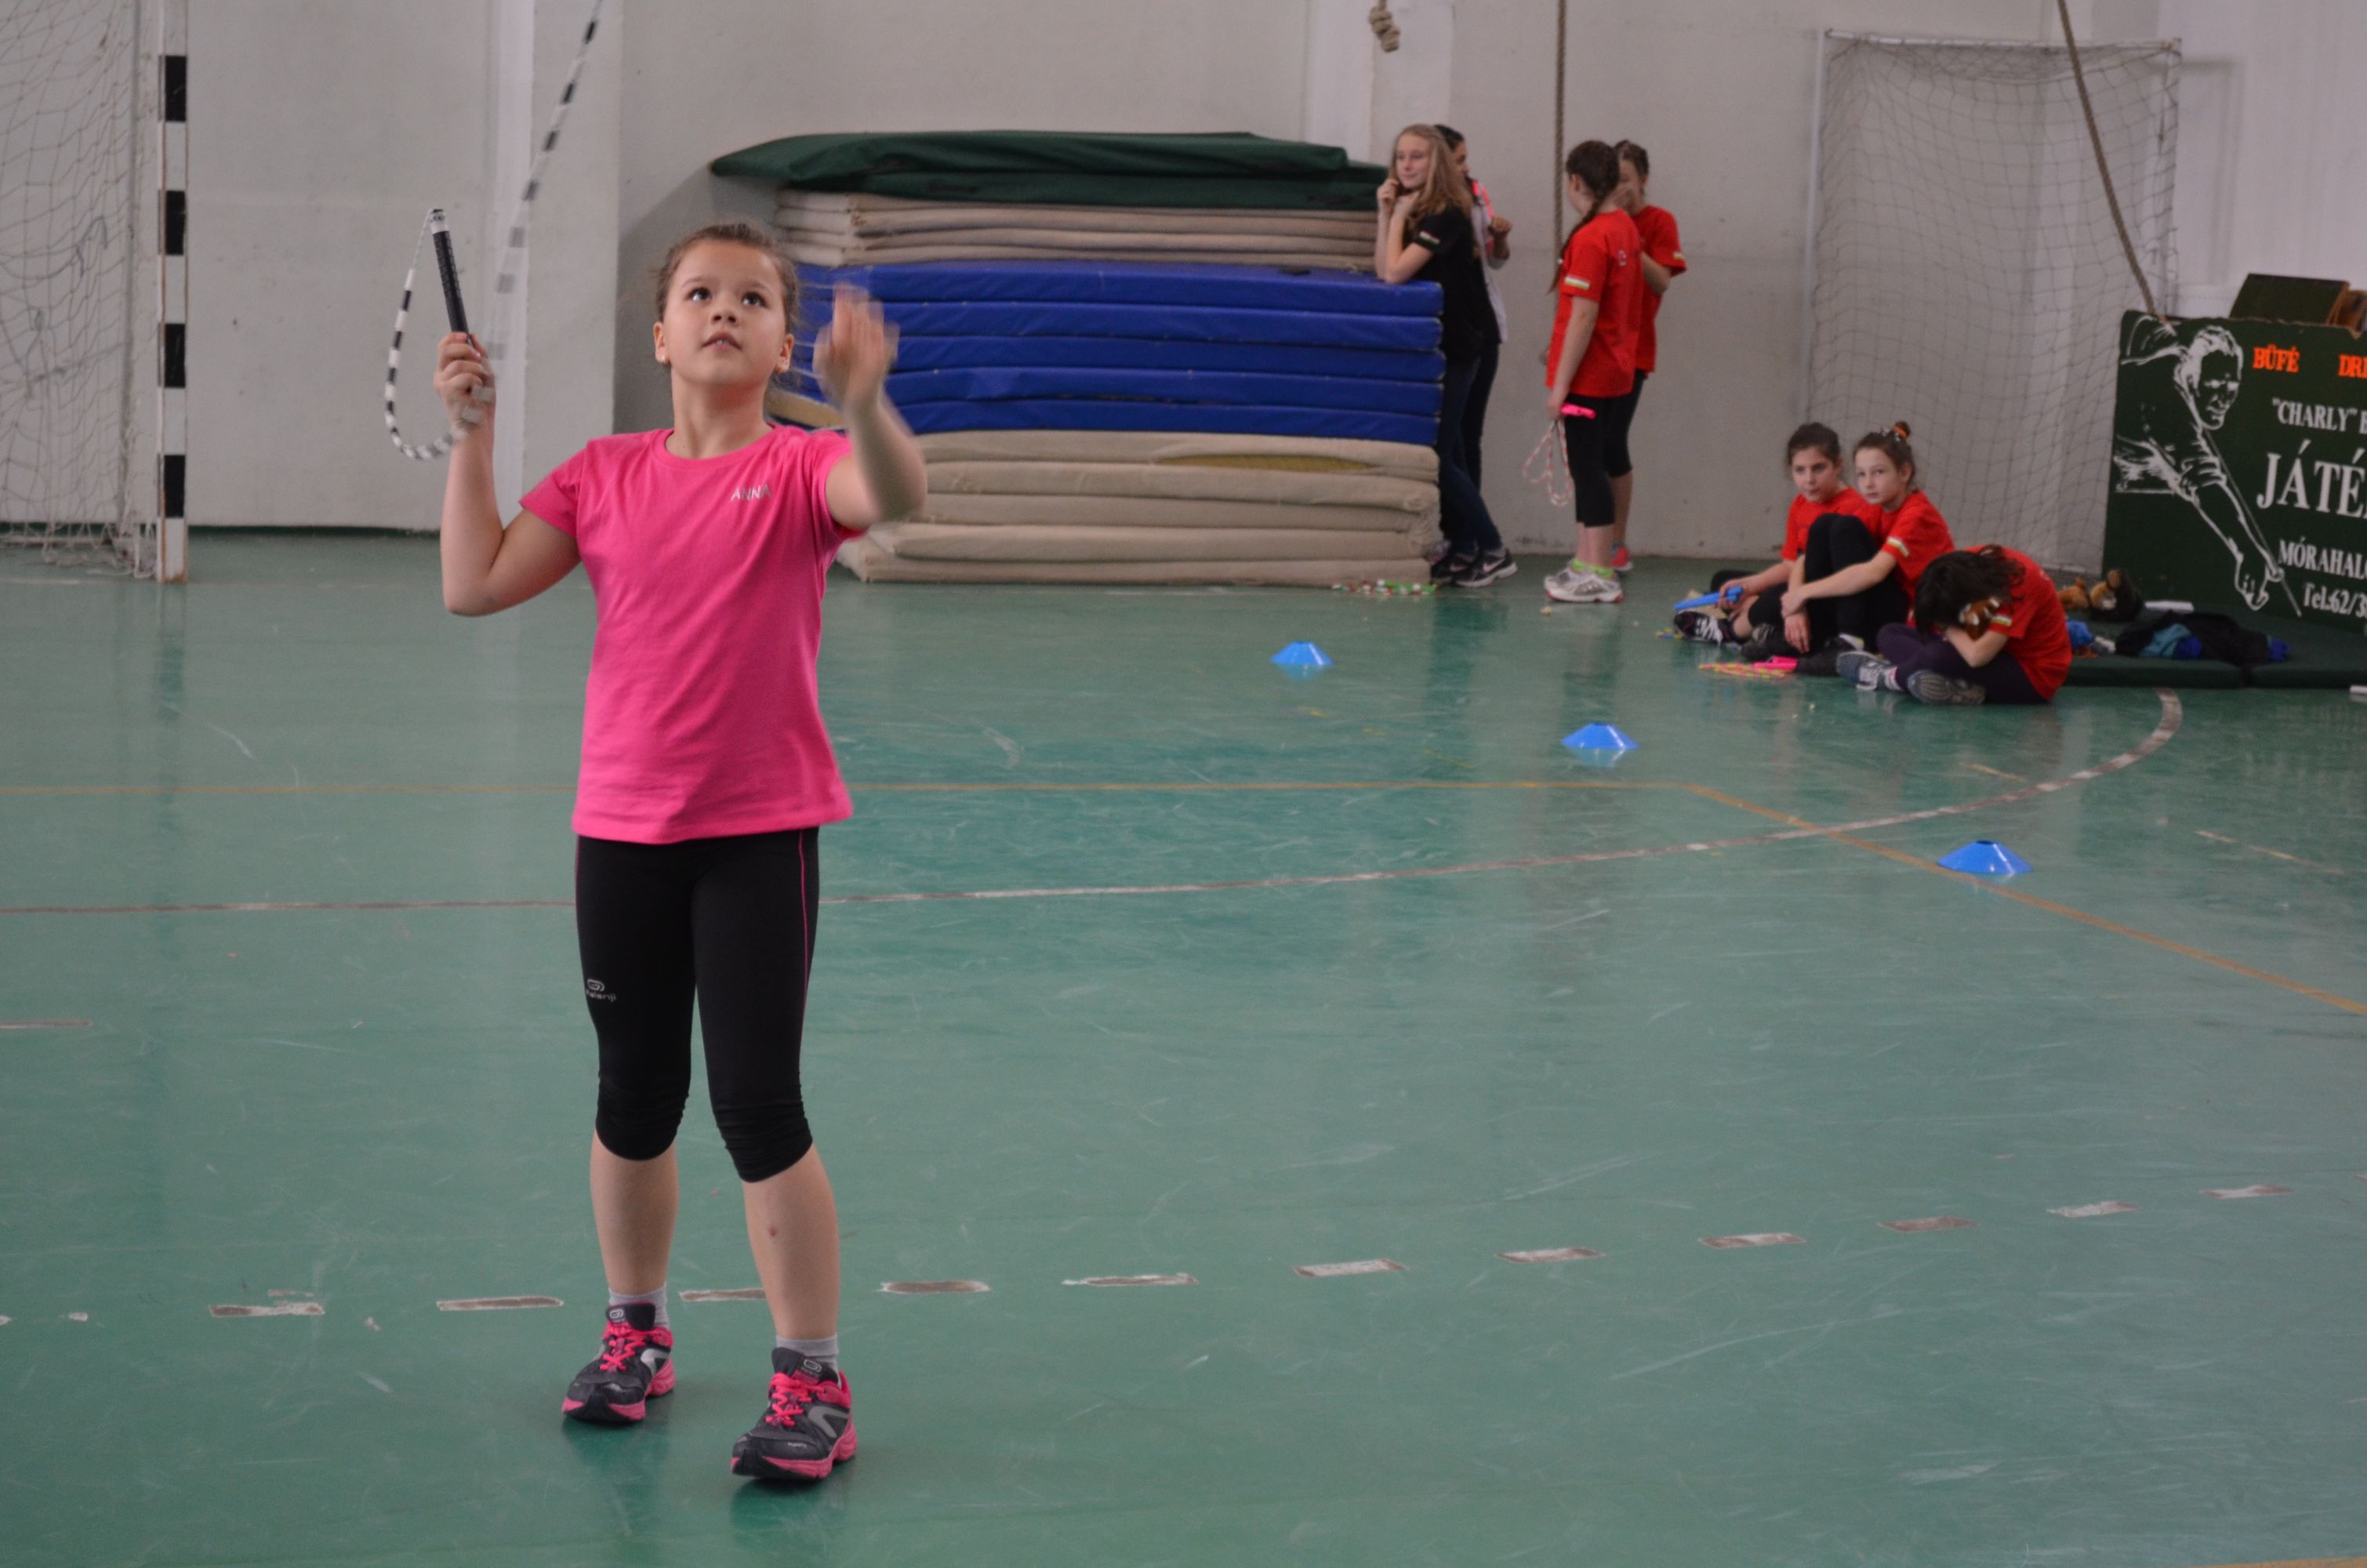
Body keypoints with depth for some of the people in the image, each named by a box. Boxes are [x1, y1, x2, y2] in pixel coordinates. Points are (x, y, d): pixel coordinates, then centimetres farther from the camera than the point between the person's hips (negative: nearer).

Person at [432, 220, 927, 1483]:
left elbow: (897, 495, -28)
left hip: (760, 832, -4)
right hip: (621, 827, 4)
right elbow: (473, 586, -1)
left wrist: (863, 403, -48)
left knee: (758, 1106, -5)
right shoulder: (603, 477, 5)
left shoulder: (800, 470, -6)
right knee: (634, 1101, 15)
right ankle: (636, 1332, 35)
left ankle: (813, 1380, 5)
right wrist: (471, 435, -6)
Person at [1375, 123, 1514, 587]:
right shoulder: (1413, 210, 10)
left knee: (1437, 454, -8)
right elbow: (1383, 271, 3)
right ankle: (1463, 550, 15)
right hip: (1426, 343, 9)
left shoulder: (1446, 215, -16)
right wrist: (1387, 214, -4)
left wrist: (1400, 216, -12)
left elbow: (1396, 272, -23)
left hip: (1456, 347, -9)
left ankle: (1493, 549, -2)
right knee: (1446, 453, 10)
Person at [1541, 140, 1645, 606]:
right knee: (1588, 466, 16)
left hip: (1587, 376, -9)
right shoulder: (1626, 228, 9)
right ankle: (1586, 562, 24)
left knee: (1587, 469, -5)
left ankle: (1599, 576, -3)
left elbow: (1584, 316, -21)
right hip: (1617, 371, 9)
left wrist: (1560, 383, -17)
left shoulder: (1590, 239, -18)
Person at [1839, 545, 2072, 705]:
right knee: (1891, 634, 3)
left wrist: (1950, 628, -17)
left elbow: (1977, 655, -34)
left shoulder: (2018, 583, -28)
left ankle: (1890, 677, 0)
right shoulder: (1969, 563, -8)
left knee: (1941, 654, -34)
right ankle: (1960, 686, -23)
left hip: (2034, 677, -9)